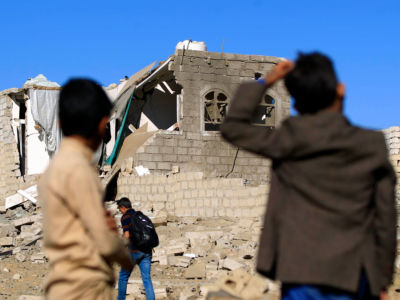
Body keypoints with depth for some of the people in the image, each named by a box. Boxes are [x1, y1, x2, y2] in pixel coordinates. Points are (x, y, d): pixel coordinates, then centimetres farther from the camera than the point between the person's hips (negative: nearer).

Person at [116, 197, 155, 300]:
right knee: (147, 279, 0)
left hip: (133, 251, -5)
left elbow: (127, 235, -12)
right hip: (146, 251, 5)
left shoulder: (125, 217, -2)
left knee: (123, 277, 12)